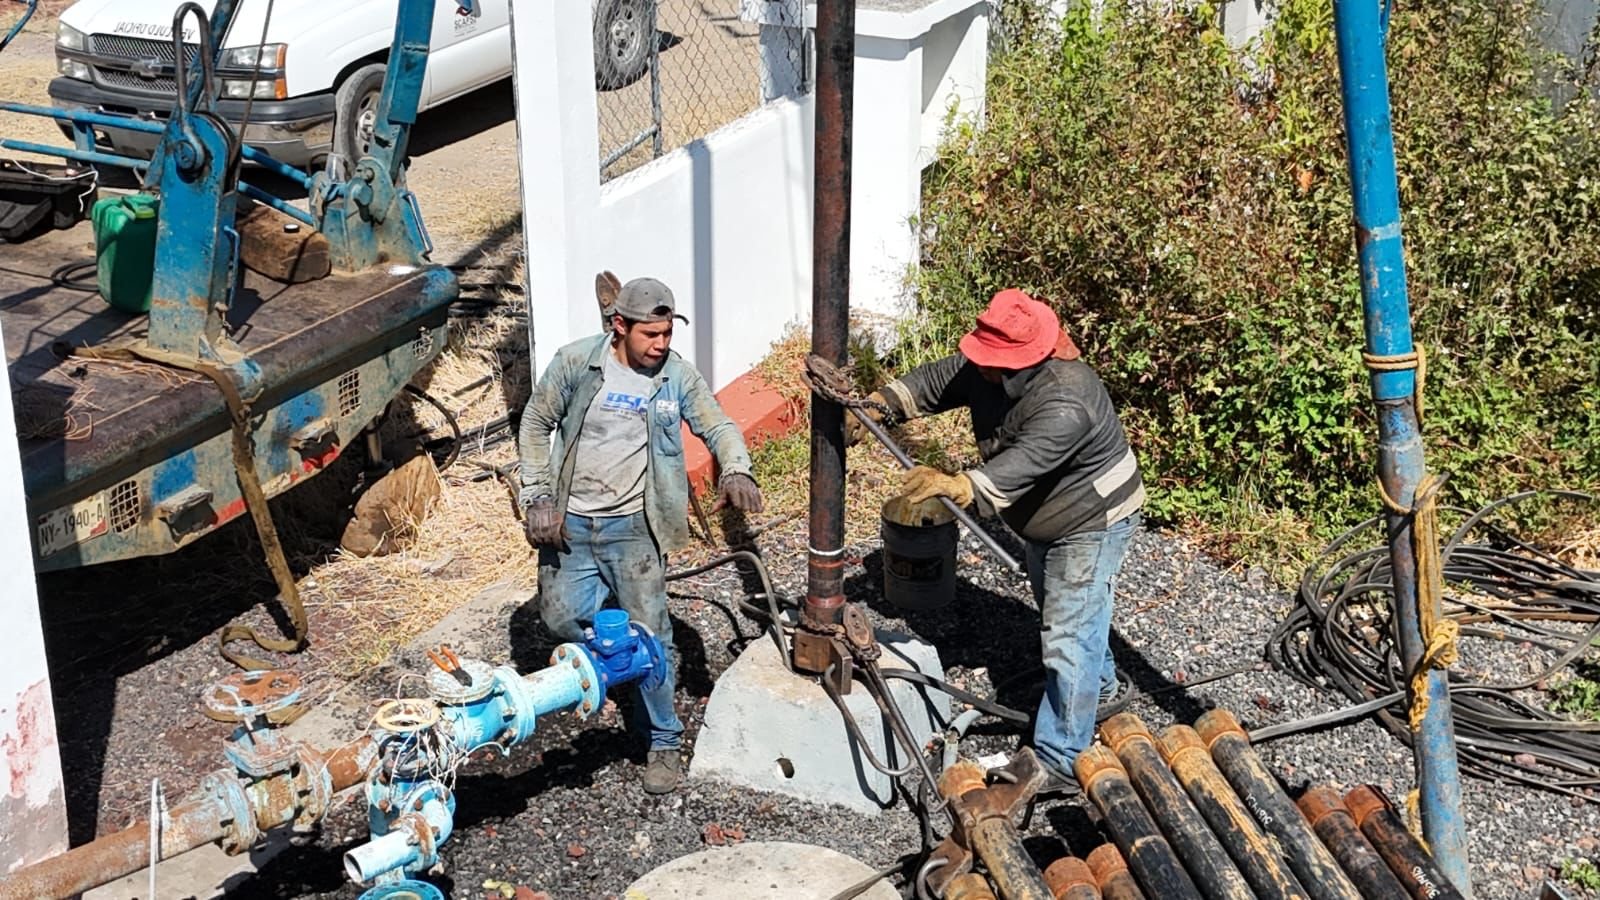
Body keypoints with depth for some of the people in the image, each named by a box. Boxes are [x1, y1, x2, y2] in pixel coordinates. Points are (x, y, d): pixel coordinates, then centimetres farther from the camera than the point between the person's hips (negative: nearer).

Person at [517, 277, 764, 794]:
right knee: (561, 617, 2)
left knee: (649, 634, -6)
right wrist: (538, 498, -4)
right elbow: (536, 424, 2)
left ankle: (663, 743, 8)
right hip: (569, 522, 1)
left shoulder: (677, 378, -5)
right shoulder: (575, 363, -7)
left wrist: (735, 470, -28)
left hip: (632, 526, -1)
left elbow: (717, 426, -5)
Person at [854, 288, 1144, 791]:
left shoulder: (1067, 402, -40)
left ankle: (1058, 763, -5)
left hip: (1093, 524, -10)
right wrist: (879, 407, -22)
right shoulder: (987, 369, -14)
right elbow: (934, 383, -6)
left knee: (1067, 636, -11)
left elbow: (1024, 463, -53)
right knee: (1058, 611, 28)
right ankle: (1102, 690, 54)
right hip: (1045, 521, 10)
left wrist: (960, 487, -67)